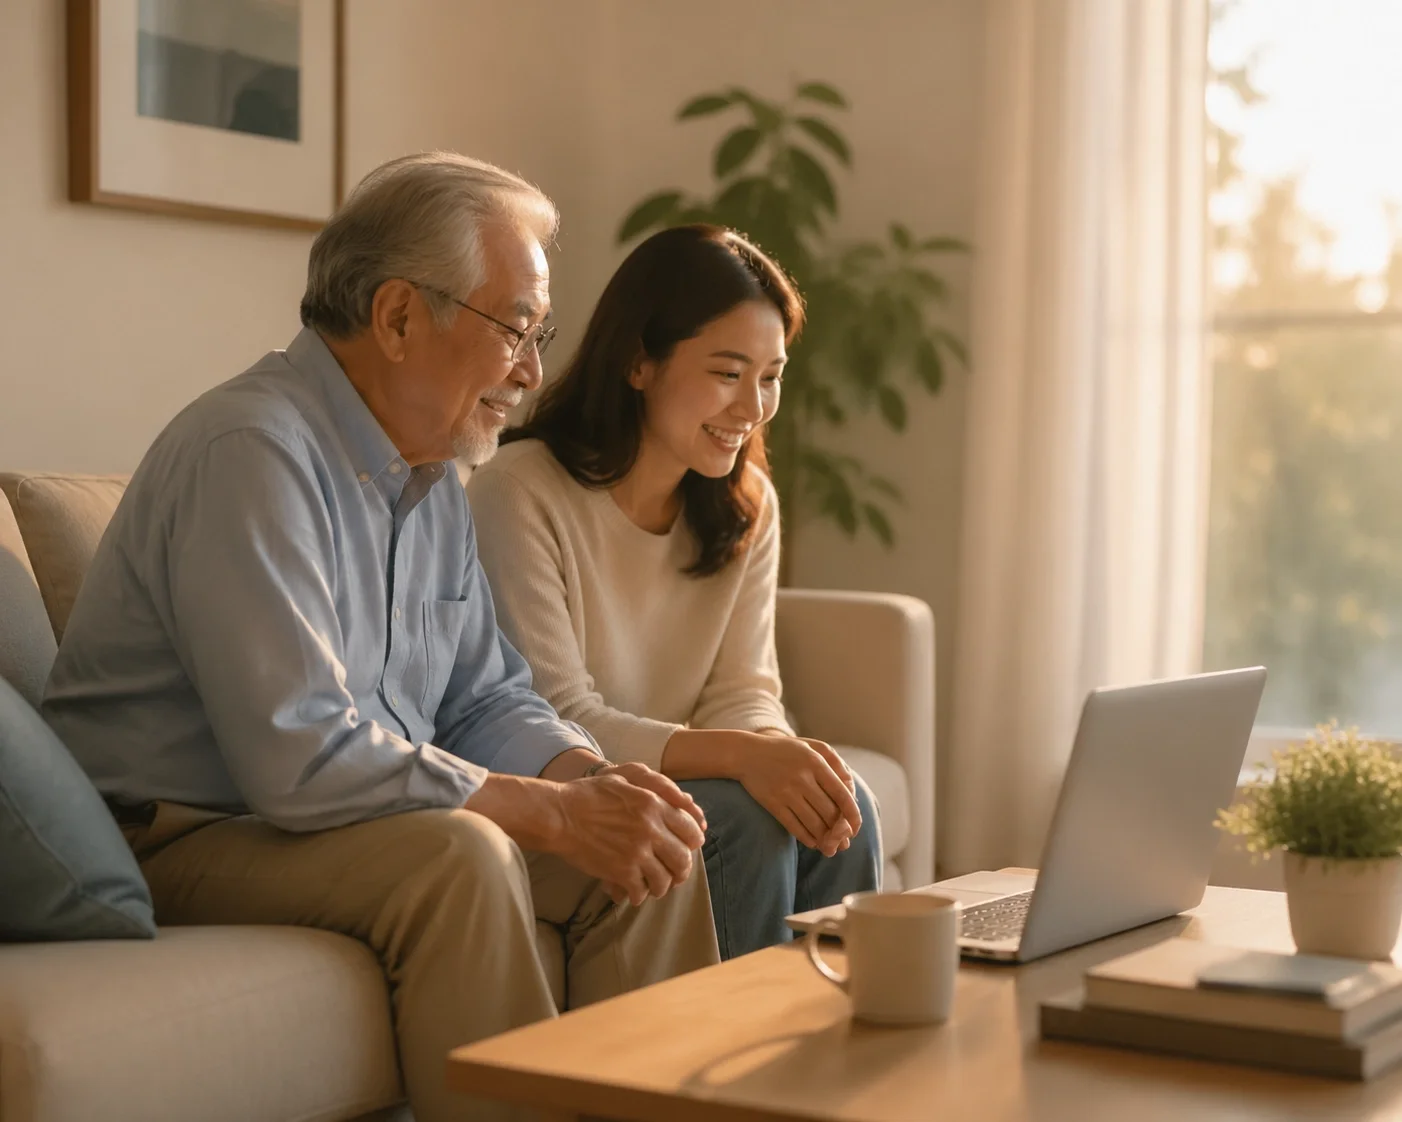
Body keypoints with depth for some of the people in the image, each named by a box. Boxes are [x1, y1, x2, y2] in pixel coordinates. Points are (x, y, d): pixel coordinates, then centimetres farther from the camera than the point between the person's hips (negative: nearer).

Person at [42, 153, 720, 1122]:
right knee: (460, 857, -32)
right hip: (181, 842, -9)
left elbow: (487, 698, 15)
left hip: (377, 819, 9)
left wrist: (593, 777, -7)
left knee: (649, 858, -3)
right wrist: (556, 812, -24)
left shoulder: (430, 472, 10)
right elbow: (301, 760, -29)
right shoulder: (252, 452, -22)